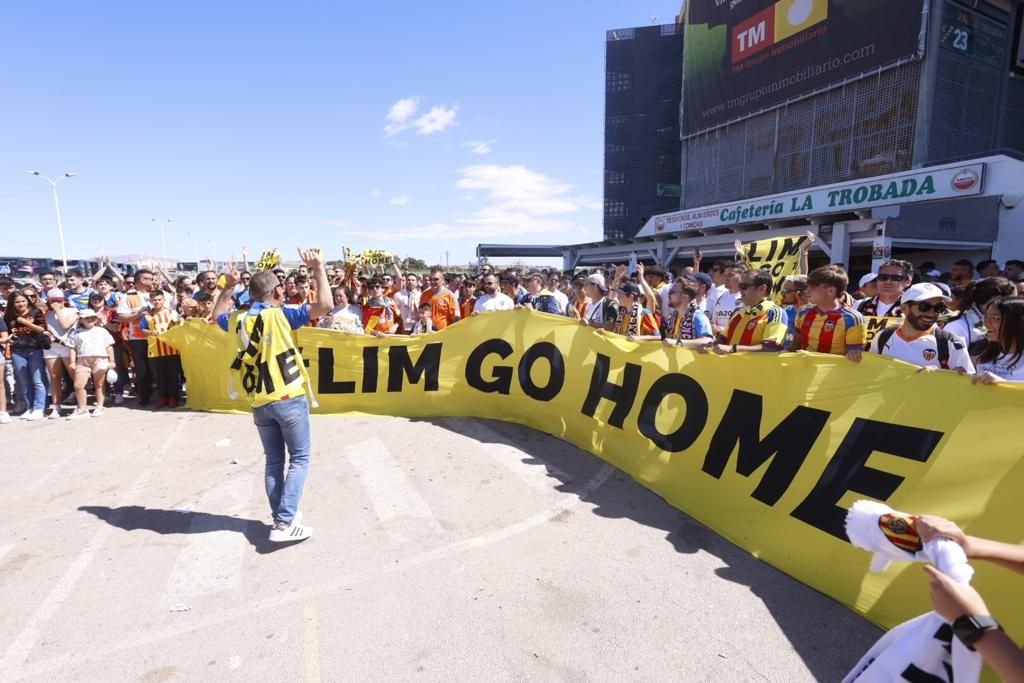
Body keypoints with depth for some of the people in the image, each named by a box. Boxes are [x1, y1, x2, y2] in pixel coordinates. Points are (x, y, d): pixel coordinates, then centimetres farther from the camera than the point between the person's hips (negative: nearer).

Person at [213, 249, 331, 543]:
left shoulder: (238, 320, 6)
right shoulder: (279, 314, -12)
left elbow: (217, 316, 31)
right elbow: (324, 305, -20)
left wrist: (227, 286, 33)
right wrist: (319, 268, -11)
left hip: (259, 403, 6)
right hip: (289, 399, -6)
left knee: (273, 461, 16)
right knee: (299, 458, 3)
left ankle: (280, 518, 21)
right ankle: (284, 523, -1)